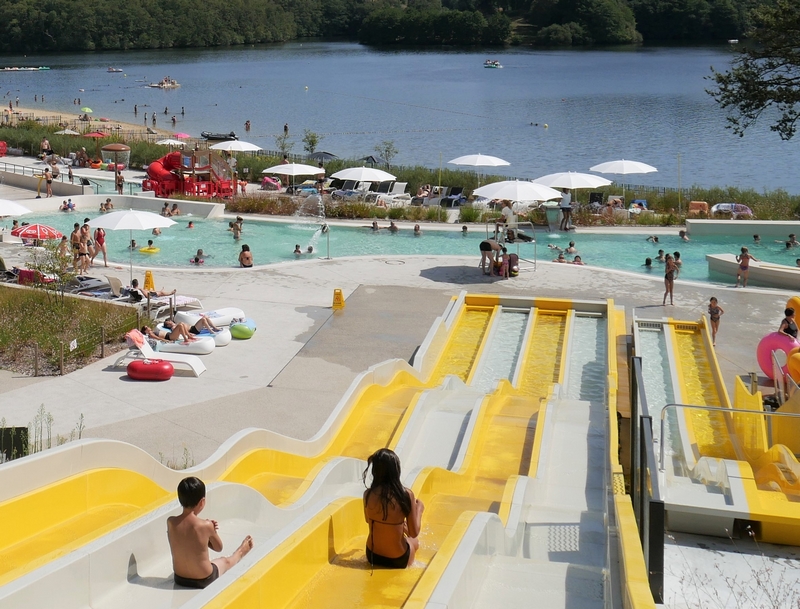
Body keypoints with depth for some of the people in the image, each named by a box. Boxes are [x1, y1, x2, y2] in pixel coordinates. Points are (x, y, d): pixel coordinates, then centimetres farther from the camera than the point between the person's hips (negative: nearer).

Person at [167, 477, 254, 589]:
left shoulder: (170, 522, -15)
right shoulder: (206, 526, -23)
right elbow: (218, 548, -5)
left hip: (180, 579, 3)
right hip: (203, 581, -3)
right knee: (225, 561, 30)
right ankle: (240, 553, 61)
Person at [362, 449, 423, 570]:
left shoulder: (368, 494, -14)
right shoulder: (407, 494, -22)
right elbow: (414, 533, -14)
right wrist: (419, 509, 3)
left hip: (373, 556, 3)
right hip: (398, 561, -3)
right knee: (414, 541, 34)